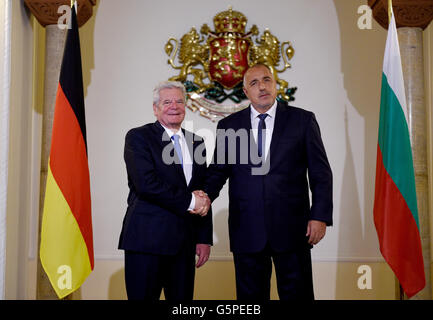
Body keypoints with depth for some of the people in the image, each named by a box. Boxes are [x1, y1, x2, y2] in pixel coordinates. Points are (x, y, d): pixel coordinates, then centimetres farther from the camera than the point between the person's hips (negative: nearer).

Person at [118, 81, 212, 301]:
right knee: (143, 296, 0)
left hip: (185, 242, 5)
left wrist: (204, 239, 9)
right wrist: (188, 200, -11)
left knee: (182, 297, 9)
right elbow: (146, 184, -15)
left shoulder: (196, 142, 15)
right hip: (147, 239, -5)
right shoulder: (138, 137, -1)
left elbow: (203, 194, 15)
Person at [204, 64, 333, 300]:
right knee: (250, 296, 9)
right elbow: (218, 170, 9)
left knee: (298, 294, 3)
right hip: (247, 230, 2)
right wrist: (205, 197, -12)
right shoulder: (229, 125, 9)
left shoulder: (303, 120, 4)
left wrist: (320, 216, -5)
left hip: (291, 228, -1)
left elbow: (321, 173, 3)